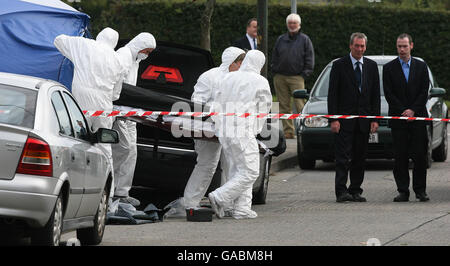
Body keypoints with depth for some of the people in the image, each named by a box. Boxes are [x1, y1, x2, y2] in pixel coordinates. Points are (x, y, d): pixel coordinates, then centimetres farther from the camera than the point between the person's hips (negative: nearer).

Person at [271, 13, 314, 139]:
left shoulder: (304, 39, 6)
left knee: (300, 105, -12)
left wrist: (305, 73, -3)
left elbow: (309, 58, 4)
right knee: (284, 106, 3)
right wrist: (275, 71, 7)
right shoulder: (281, 40, 15)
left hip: (297, 77, -4)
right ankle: (288, 131, 7)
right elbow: (274, 57, 18)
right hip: (280, 77, 4)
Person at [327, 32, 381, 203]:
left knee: (359, 158, 6)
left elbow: (375, 94, 10)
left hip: (363, 121, 4)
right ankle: (341, 192, -10)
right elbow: (332, 94, -4)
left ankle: (355, 191, 12)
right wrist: (333, 119, -11)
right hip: (344, 119, -4)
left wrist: (375, 119, 2)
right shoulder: (339, 65, -1)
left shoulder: (371, 66, 10)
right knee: (343, 157, -8)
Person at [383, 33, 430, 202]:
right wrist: (403, 111, -9)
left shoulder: (421, 67, 9)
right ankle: (403, 191, 2)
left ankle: (420, 190, 4)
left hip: (418, 117, 1)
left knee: (420, 155, -3)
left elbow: (424, 92, 4)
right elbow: (388, 93, 0)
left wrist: (413, 110, -8)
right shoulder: (389, 68, 6)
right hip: (398, 118, -1)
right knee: (400, 156, -2)